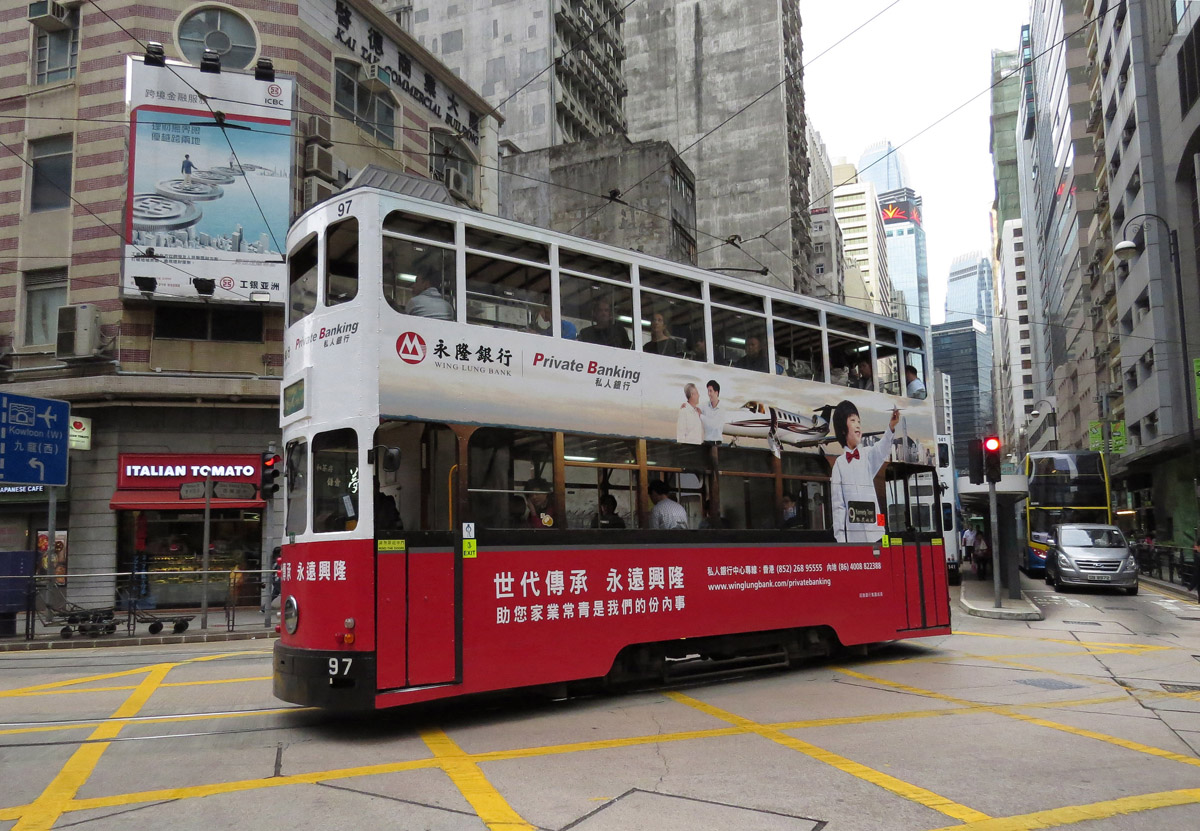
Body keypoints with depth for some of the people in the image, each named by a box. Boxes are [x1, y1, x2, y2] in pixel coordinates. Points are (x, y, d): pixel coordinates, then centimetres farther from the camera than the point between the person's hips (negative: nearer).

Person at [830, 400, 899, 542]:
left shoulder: (868, 455, 10)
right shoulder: (839, 464, 6)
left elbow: (882, 449, -14)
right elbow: (838, 505, 4)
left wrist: (891, 426, -33)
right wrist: (840, 539, -3)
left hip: (874, 532, 1)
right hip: (851, 535, -1)